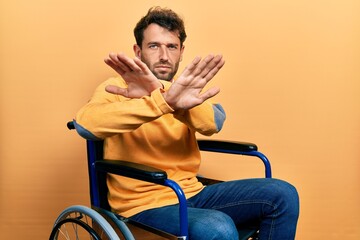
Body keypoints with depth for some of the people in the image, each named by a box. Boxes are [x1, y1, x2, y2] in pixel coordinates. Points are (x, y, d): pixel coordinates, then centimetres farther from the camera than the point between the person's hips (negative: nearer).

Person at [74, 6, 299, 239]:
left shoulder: (183, 89, 8)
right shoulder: (116, 88, -6)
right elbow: (84, 123, -30)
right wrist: (164, 100, -42)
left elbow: (213, 123, -15)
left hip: (192, 193, 6)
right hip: (144, 205, -5)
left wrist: (162, 94, -34)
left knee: (281, 195, -6)